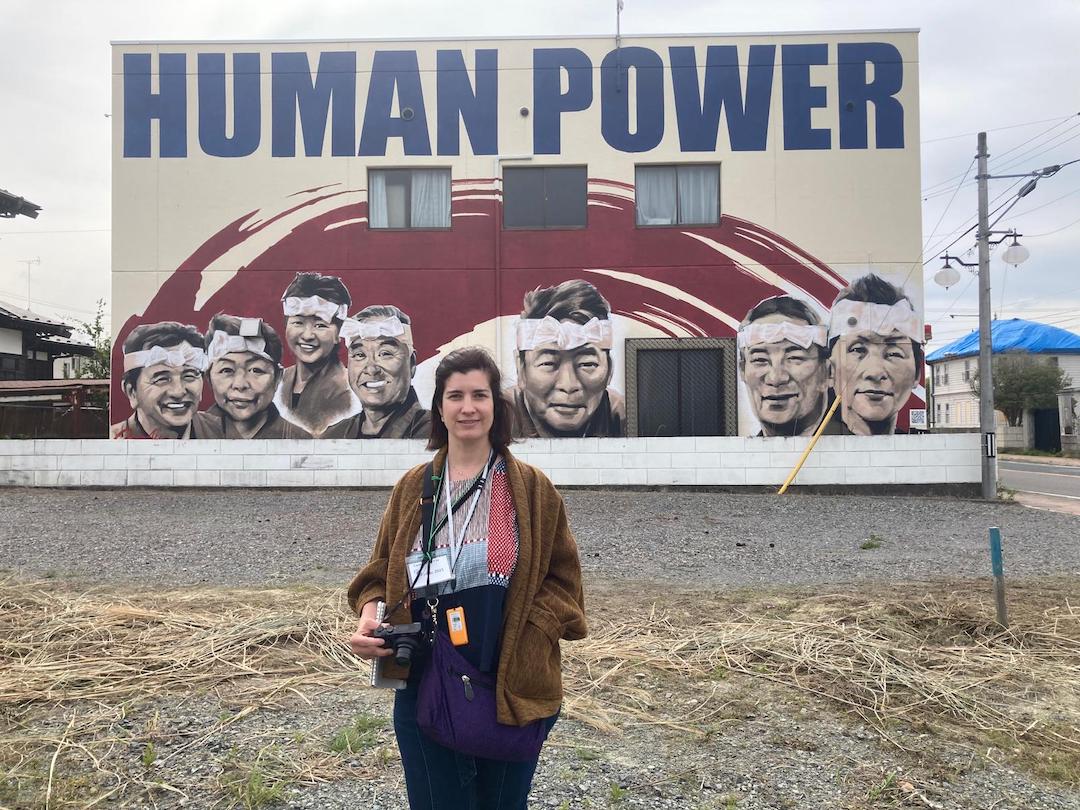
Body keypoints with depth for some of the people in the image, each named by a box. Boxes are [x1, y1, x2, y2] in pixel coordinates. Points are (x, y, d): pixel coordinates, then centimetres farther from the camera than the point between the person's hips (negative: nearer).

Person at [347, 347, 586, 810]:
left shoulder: (531, 488, -4)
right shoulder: (413, 487, 3)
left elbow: (561, 578, 0)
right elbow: (382, 570, 9)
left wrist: (530, 635, -15)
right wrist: (369, 613, -11)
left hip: (512, 693, -1)